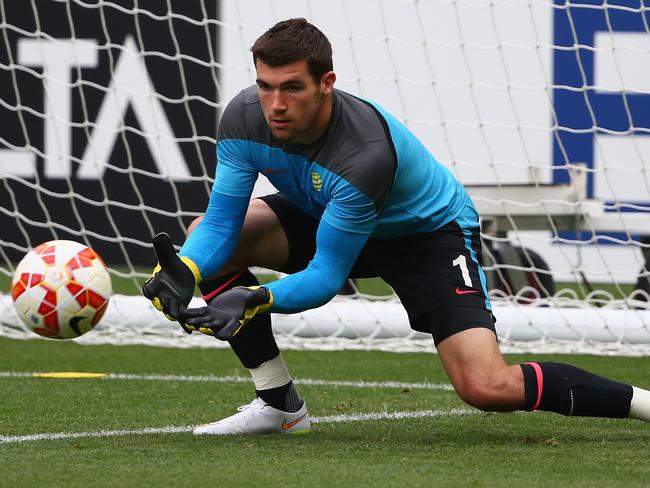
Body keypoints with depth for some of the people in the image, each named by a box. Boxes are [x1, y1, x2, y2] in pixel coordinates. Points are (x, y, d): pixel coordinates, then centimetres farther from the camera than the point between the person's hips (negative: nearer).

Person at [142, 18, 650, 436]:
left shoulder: (365, 153, -39)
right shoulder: (244, 117, -23)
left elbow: (326, 277, -33)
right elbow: (221, 222, -17)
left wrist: (258, 299, -50)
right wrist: (184, 271, -38)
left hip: (430, 228, -7)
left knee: (487, 387, -25)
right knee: (208, 239, -13)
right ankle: (279, 404, -1)